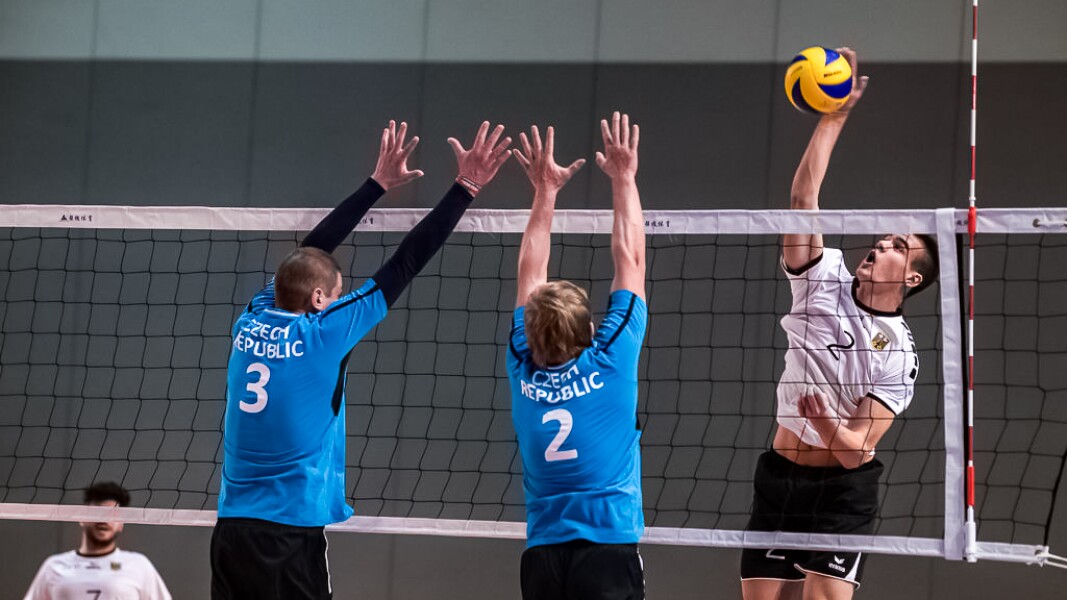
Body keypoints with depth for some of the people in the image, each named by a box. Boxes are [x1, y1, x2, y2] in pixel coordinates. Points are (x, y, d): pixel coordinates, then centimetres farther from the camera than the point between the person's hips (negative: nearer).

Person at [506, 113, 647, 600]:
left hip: (542, 556, 4)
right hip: (609, 545, -4)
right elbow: (630, 261, 3)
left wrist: (545, 193, 22)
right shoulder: (608, 361, -5)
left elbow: (530, 275, 16)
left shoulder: (524, 371, 4)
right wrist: (624, 180, 12)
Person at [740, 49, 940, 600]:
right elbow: (803, 196, -11)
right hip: (780, 474, 4)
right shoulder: (824, 279, -2)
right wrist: (835, 115, -15)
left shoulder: (898, 354, -10)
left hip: (843, 488, -4)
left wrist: (824, 422, -37)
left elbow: (855, 450, -16)